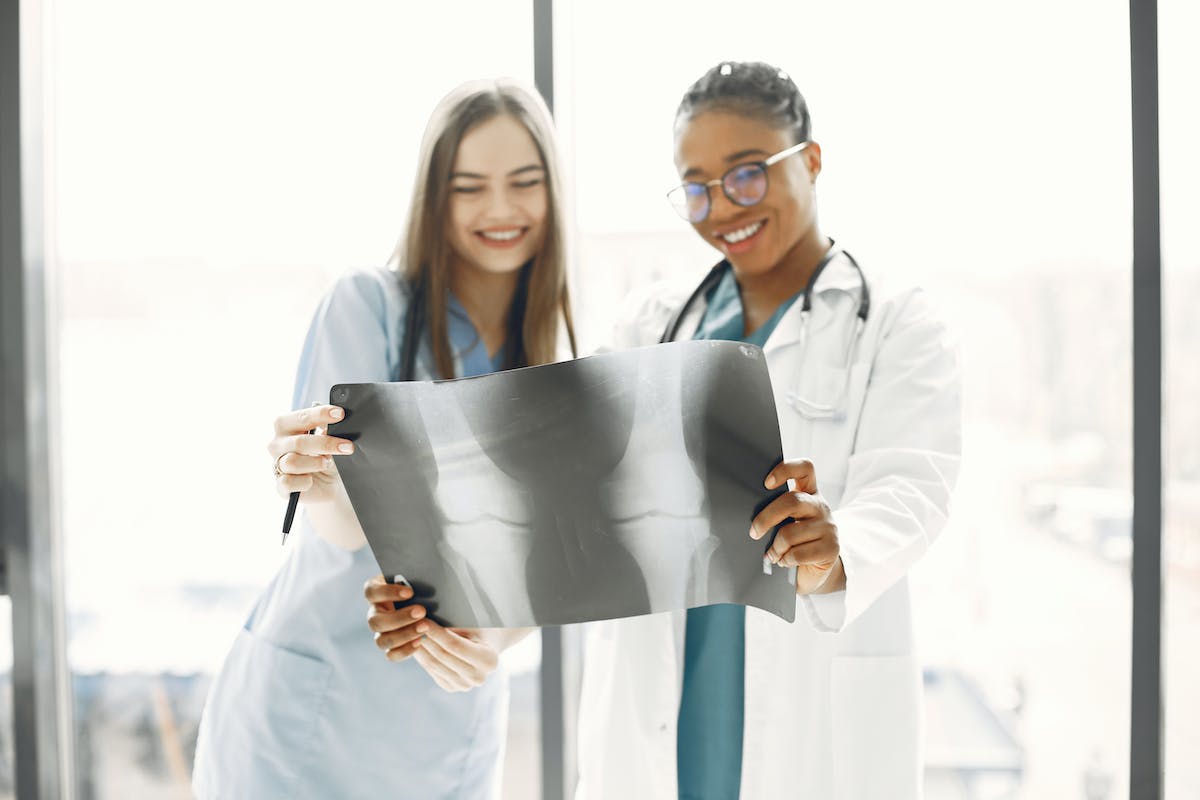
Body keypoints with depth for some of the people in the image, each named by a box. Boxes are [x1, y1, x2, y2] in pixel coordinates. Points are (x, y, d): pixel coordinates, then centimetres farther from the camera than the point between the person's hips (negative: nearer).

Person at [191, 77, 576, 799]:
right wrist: (318, 485, -38)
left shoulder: (554, 350, 4)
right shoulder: (371, 303, -8)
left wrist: (496, 637, -20)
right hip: (314, 707, -4)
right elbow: (349, 526, -16)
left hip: (458, 711, 4)